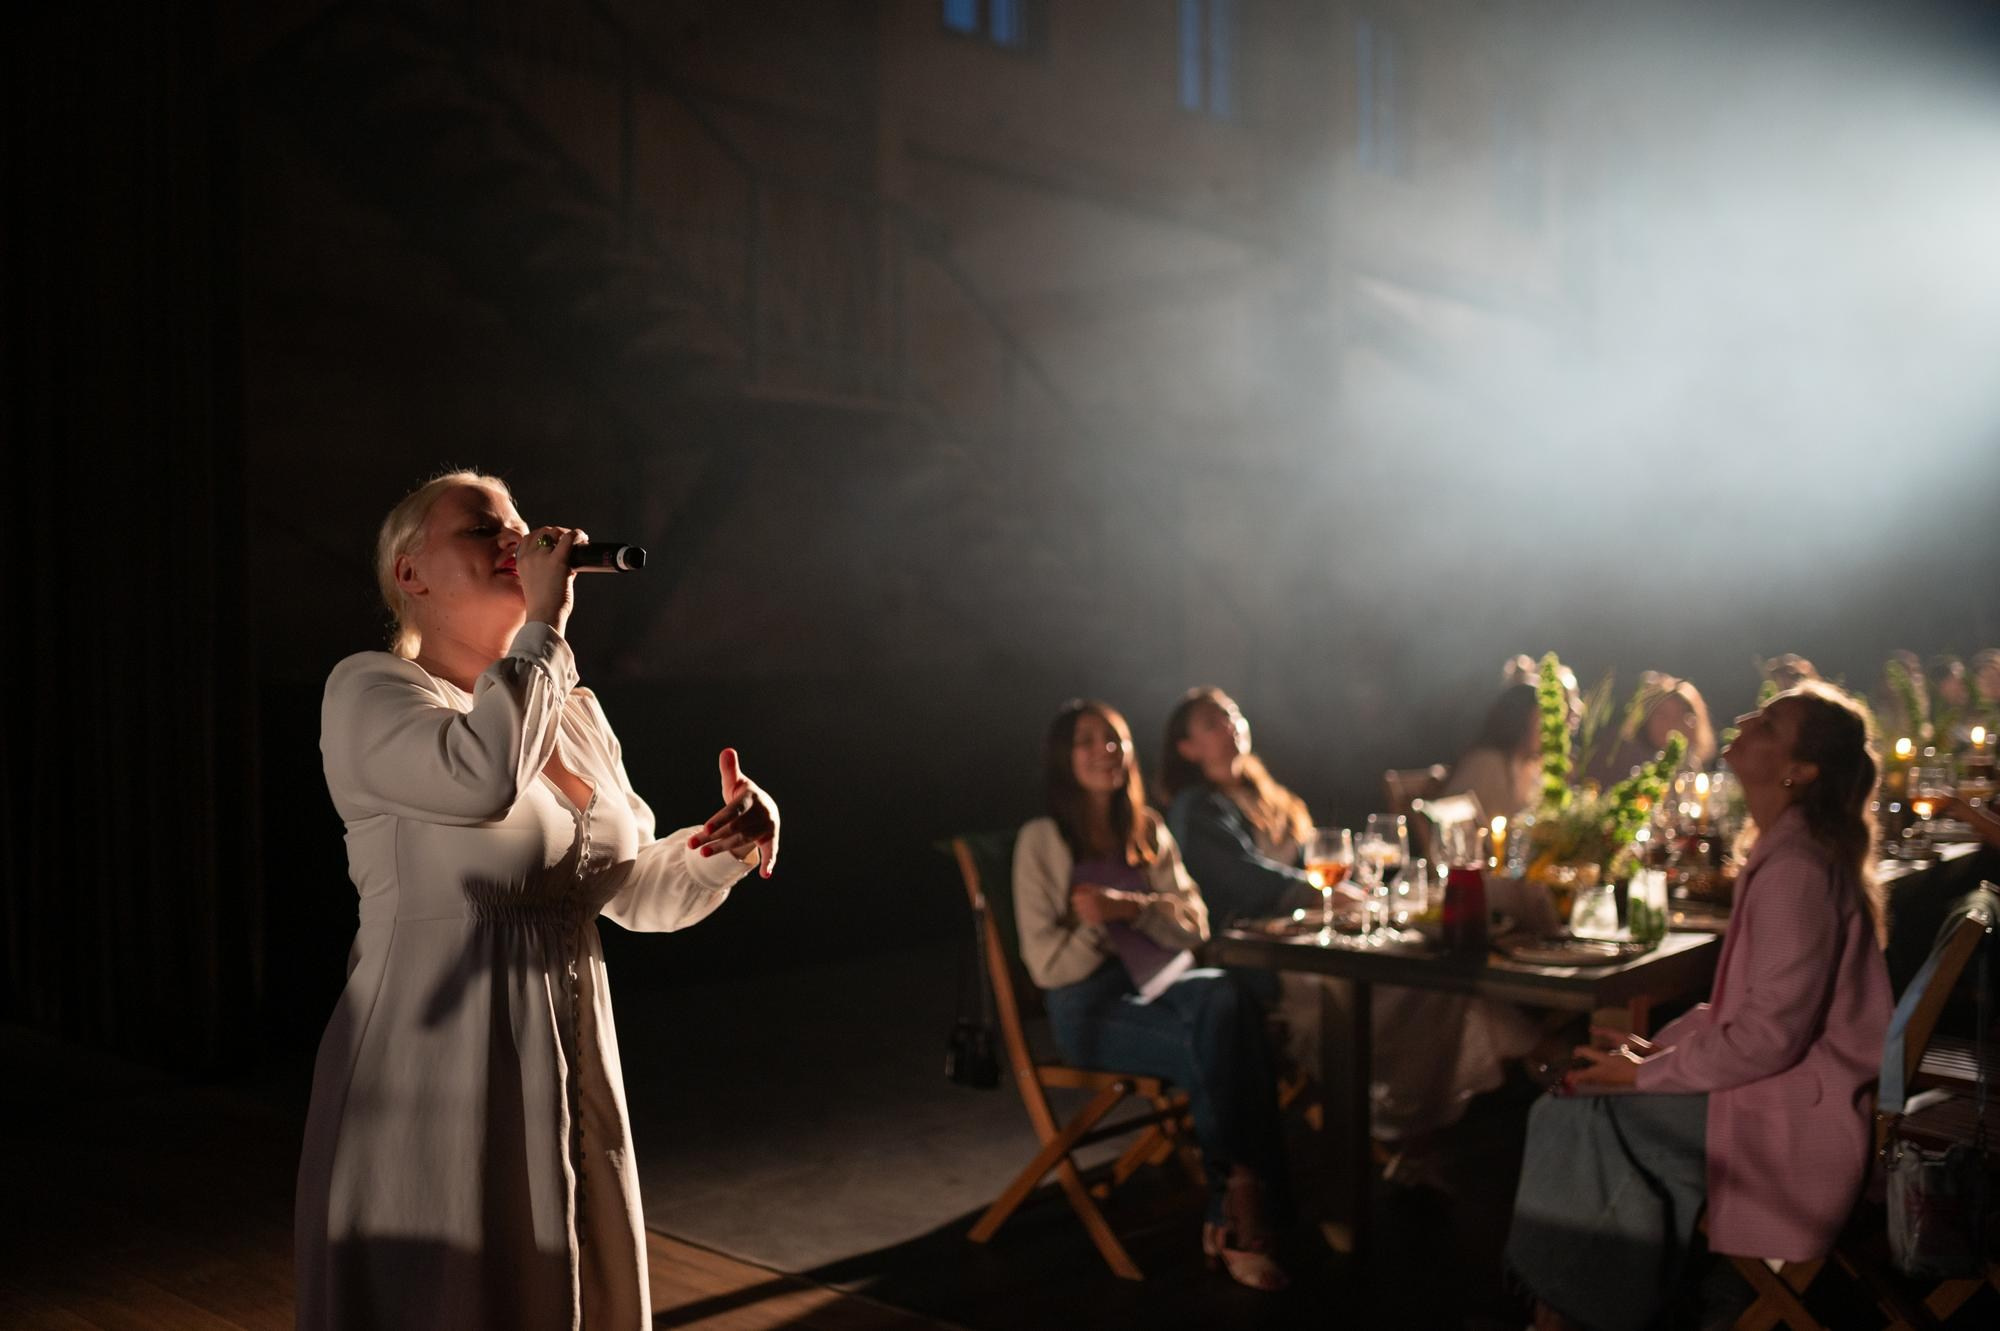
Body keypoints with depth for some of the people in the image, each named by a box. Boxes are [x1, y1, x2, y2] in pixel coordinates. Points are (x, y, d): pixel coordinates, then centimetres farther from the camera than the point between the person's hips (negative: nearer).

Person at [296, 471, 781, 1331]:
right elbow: (480, 779, -32)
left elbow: (639, 892, 14)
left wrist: (727, 844, -6)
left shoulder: (574, 713, 10)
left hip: (573, 1077, 7)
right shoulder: (370, 688, -10)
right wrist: (543, 624, -20)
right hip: (437, 1082, -7)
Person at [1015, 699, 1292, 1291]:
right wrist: (1094, 925, -14)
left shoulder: (1148, 829, 14)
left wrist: (1134, 906, -12)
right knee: (1212, 1047, -31)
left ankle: (1233, 1214, -28)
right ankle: (1243, 1199, -15)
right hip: (1091, 1005, -4)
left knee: (1226, 999, -32)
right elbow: (1047, 963, -1)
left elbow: (1194, 926, 5)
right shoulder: (1041, 841, 0)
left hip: (1163, 982, 4)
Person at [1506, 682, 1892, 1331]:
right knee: (1569, 1108, 4)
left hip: (1794, 1113, -9)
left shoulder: (1797, 868, -23)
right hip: (1777, 1082, 9)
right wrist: (1656, 1046, 4)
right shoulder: (1783, 851, 9)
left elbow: (1769, 1035, -24)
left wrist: (1645, 1074, -14)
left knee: (1581, 1120, -9)